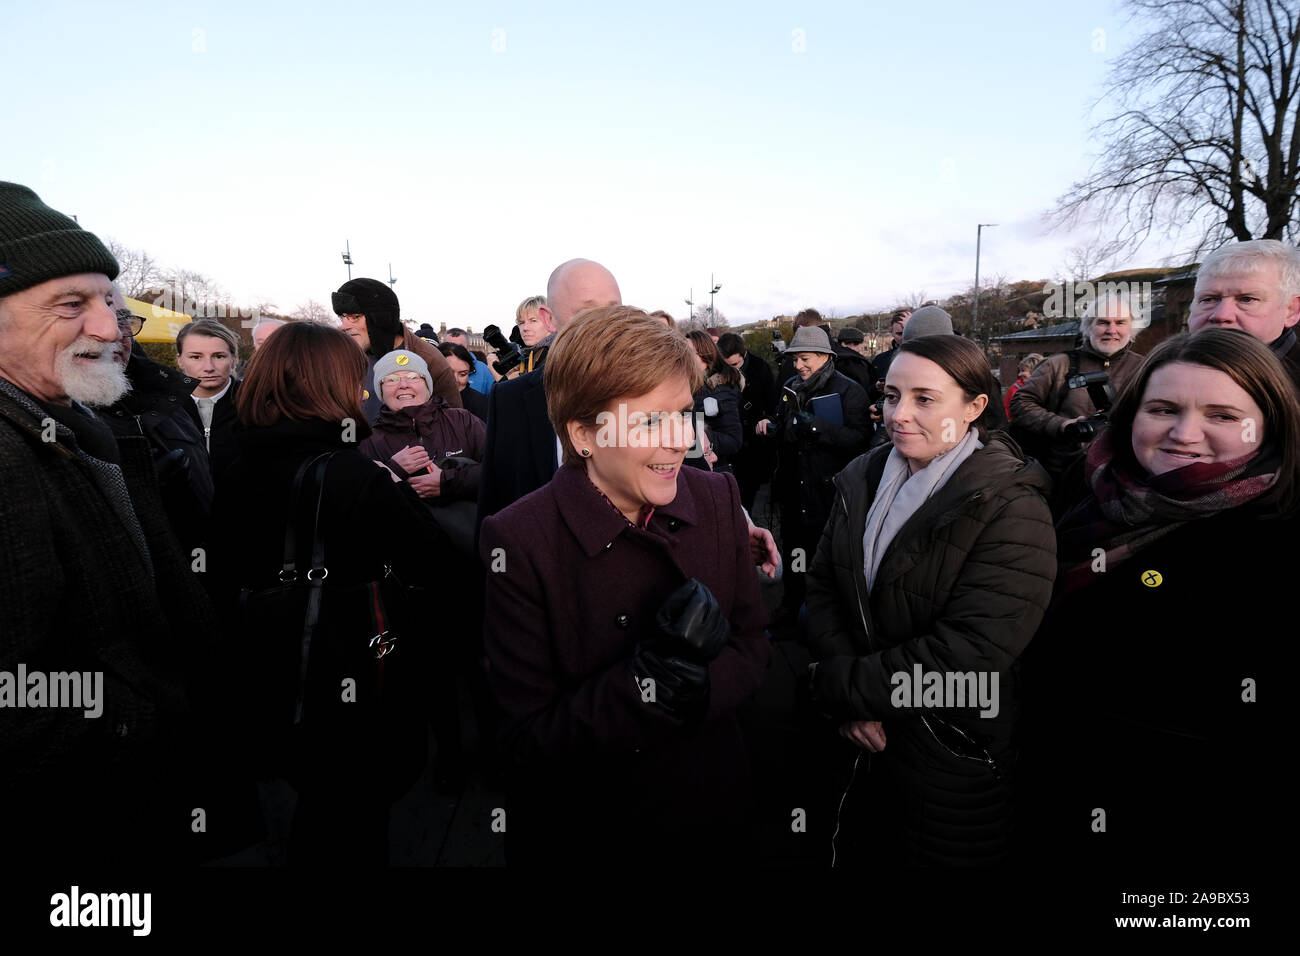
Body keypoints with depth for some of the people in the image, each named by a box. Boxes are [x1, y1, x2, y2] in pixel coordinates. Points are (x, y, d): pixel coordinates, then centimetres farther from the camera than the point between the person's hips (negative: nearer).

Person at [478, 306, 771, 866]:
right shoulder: (518, 542, -23)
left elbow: (753, 650, -4)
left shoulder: (718, 499, -12)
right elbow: (528, 737, -19)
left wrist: (692, 688, -24)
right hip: (578, 832, -3)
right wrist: (654, 674, -31)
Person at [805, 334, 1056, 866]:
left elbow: (966, 652, -26)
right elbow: (823, 585, -2)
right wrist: (853, 702, -15)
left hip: (953, 763, -5)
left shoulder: (1012, 510, -19)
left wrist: (837, 685, -19)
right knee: (857, 853, 23)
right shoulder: (863, 480, -1)